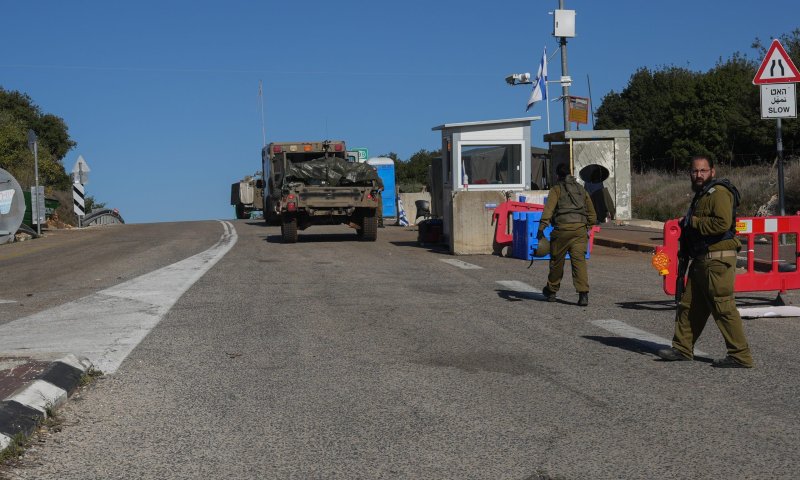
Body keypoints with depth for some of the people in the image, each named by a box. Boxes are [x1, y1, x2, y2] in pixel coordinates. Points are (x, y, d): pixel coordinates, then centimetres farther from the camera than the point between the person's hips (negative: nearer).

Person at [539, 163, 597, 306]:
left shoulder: (556, 189, 5)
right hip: (580, 228, 3)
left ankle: (551, 291, 28)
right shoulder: (581, 189, 21)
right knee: (579, 260, -3)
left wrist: (542, 226, -19)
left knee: (557, 260, 11)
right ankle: (583, 293, -19)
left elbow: (549, 208, -12)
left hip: (562, 228, -3)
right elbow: (591, 212, 25)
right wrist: (590, 223, 40)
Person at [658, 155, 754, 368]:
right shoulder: (702, 194, 21)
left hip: (718, 260, -10)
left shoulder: (719, 192, -12)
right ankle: (682, 349, 23)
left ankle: (741, 356, -3)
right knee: (689, 304, 14)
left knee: (724, 307, -9)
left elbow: (722, 223, -26)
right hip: (701, 260, 10)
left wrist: (693, 221, -15)